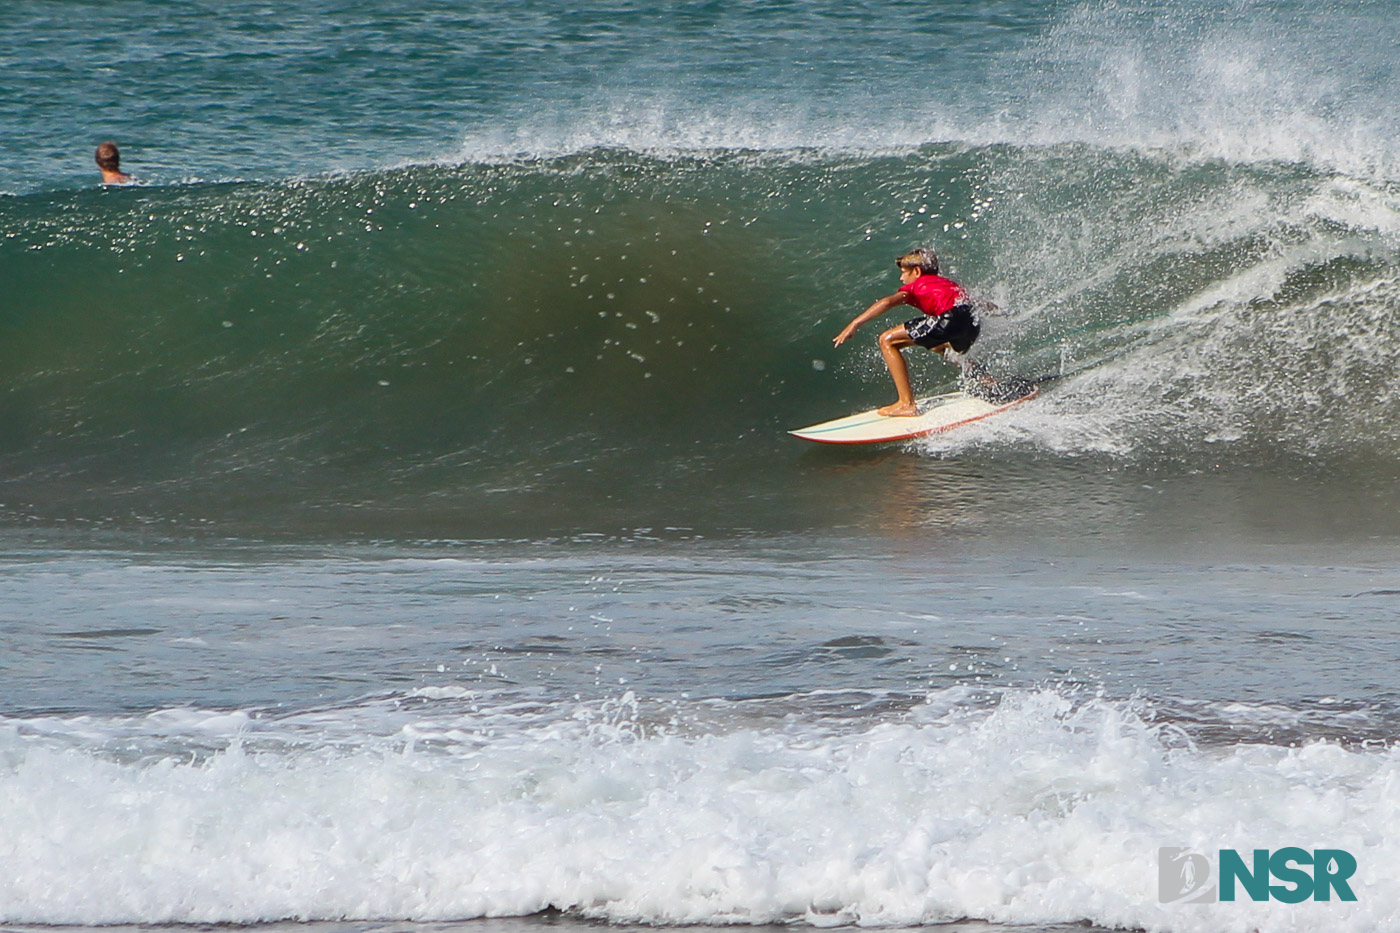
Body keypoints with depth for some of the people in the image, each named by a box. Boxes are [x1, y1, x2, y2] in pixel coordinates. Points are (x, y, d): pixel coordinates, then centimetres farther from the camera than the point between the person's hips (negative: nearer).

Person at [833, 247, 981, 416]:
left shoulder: (918, 285, 15)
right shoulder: (948, 283, 34)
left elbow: (888, 302, -1)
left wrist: (854, 324, -5)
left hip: (951, 318, -8)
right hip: (973, 326, 8)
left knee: (887, 341, 2)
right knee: (937, 346, 43)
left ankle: (906, 403, -5)